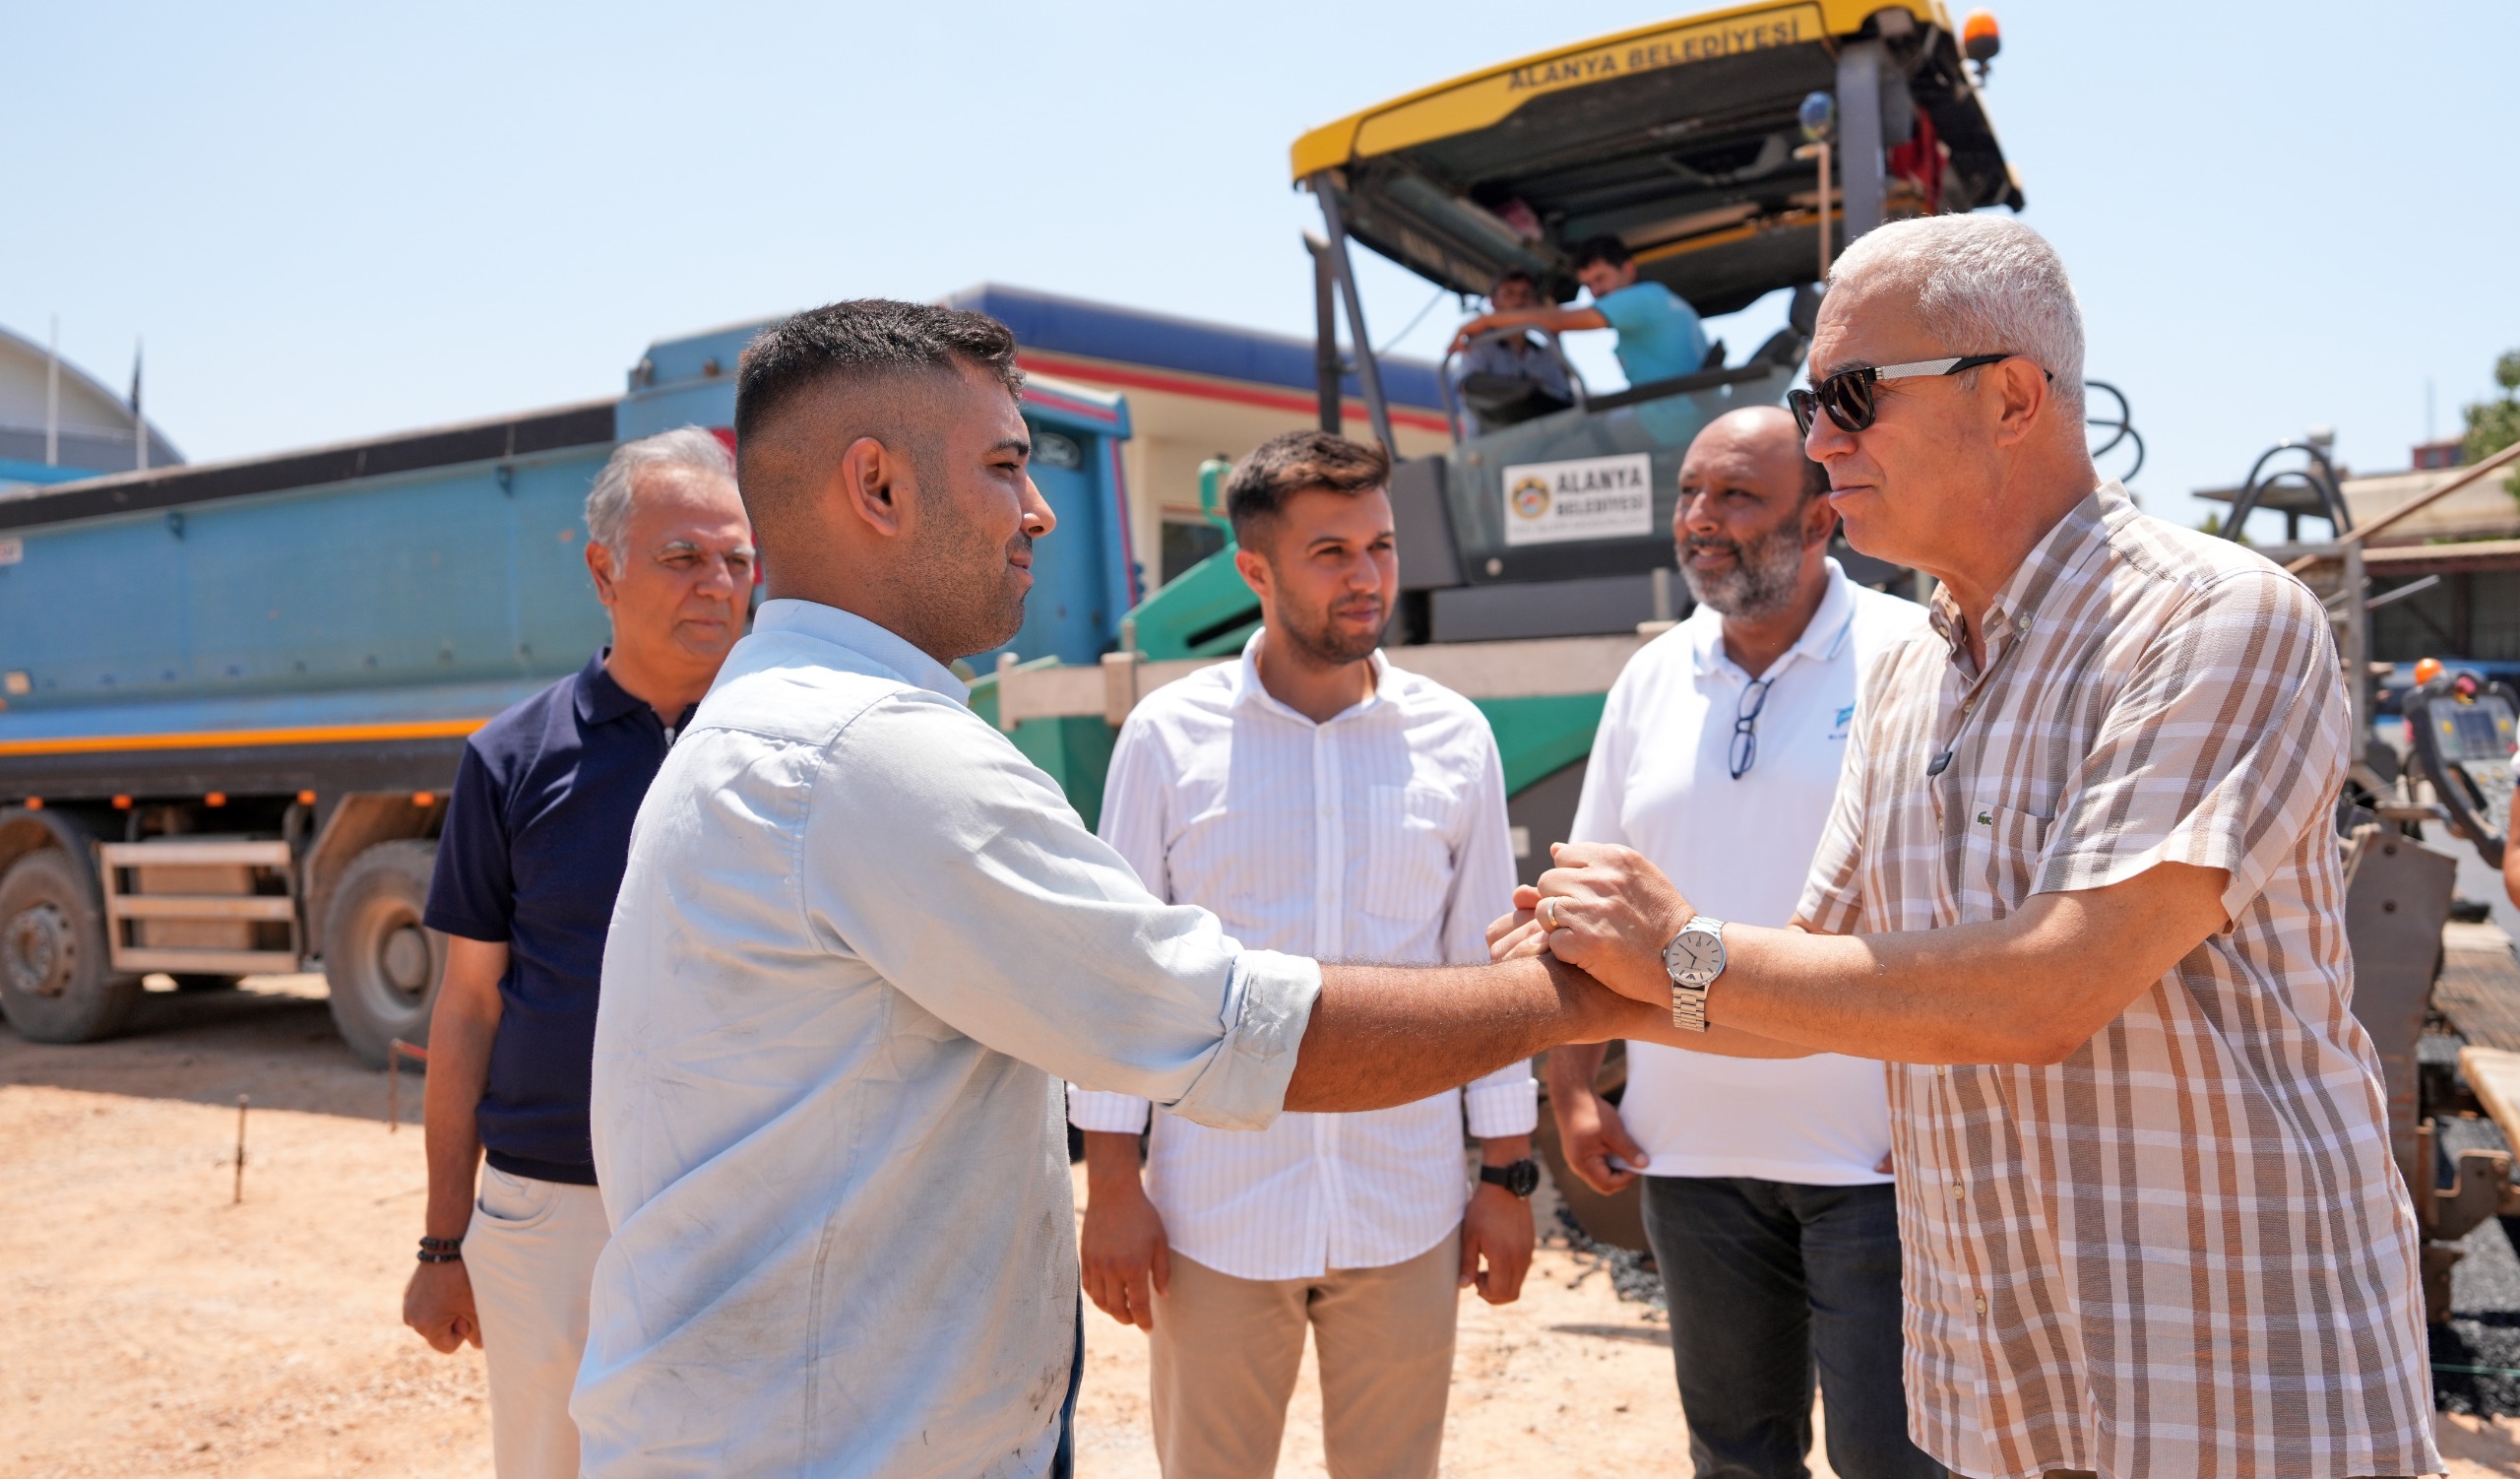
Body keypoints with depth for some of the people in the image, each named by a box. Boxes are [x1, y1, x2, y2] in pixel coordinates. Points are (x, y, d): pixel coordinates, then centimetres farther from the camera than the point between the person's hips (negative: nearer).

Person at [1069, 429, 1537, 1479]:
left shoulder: (1454, 736, 1)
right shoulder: (1169, 734, -5)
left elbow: (1487, 965, 6)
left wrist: (1507, 1174, 6)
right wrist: (1111, 1183, -2)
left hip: (1407, 1216, 2)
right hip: (1214, 1212, -1)